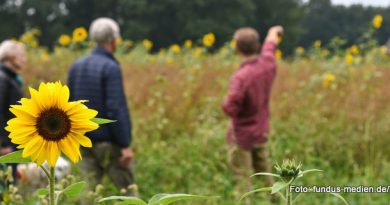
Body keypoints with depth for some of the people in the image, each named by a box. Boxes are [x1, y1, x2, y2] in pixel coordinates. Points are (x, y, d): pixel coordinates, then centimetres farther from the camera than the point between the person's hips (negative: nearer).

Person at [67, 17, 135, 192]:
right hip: (108, 142, -6)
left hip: (85, 141, 6)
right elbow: (116, 109, -19)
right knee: (127, 189, 5)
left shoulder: (77, 66, 8)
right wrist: (125, 145, -16)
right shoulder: (110, 68, -14)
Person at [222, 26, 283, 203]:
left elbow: (230, 109, -31)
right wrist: (274, 32, 37)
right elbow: (270, 45, 16)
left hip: (241, 135, -7)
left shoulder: (240, 77, -28)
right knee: (264, 175, 22)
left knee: (242, 180, -3)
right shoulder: (268, 64, -7)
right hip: (261, 133, 7)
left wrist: (226, 101, -7)